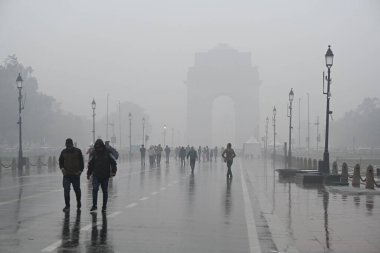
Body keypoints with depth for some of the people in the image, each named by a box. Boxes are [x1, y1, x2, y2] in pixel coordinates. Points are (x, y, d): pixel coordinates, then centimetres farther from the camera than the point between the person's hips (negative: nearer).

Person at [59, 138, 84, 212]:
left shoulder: (77, 151, -1)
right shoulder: (64, 152, 6)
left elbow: (81, 162, 3)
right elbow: (60, 161, 17)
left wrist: (80, 170, -6)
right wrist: (62, 168, 0)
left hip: (76, 174, -1)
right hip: (66, 175, 1)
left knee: (77, 190, 11)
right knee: (66, 190, -8)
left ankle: (78, 203, 33)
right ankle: (67, 205, -2)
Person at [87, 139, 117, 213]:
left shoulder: (107, 153, -3)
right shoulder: (95, 154, 4)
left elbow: (113, 163, -1)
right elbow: (91, 164, 14)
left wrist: (113, 171, -12)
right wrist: (89, 173, 14)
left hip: (105, 176, -1)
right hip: (96, 175, 1)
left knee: (105, 191, 8)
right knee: (95, 189, -14)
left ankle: (104, 207, 18)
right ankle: (94, 206, -9)